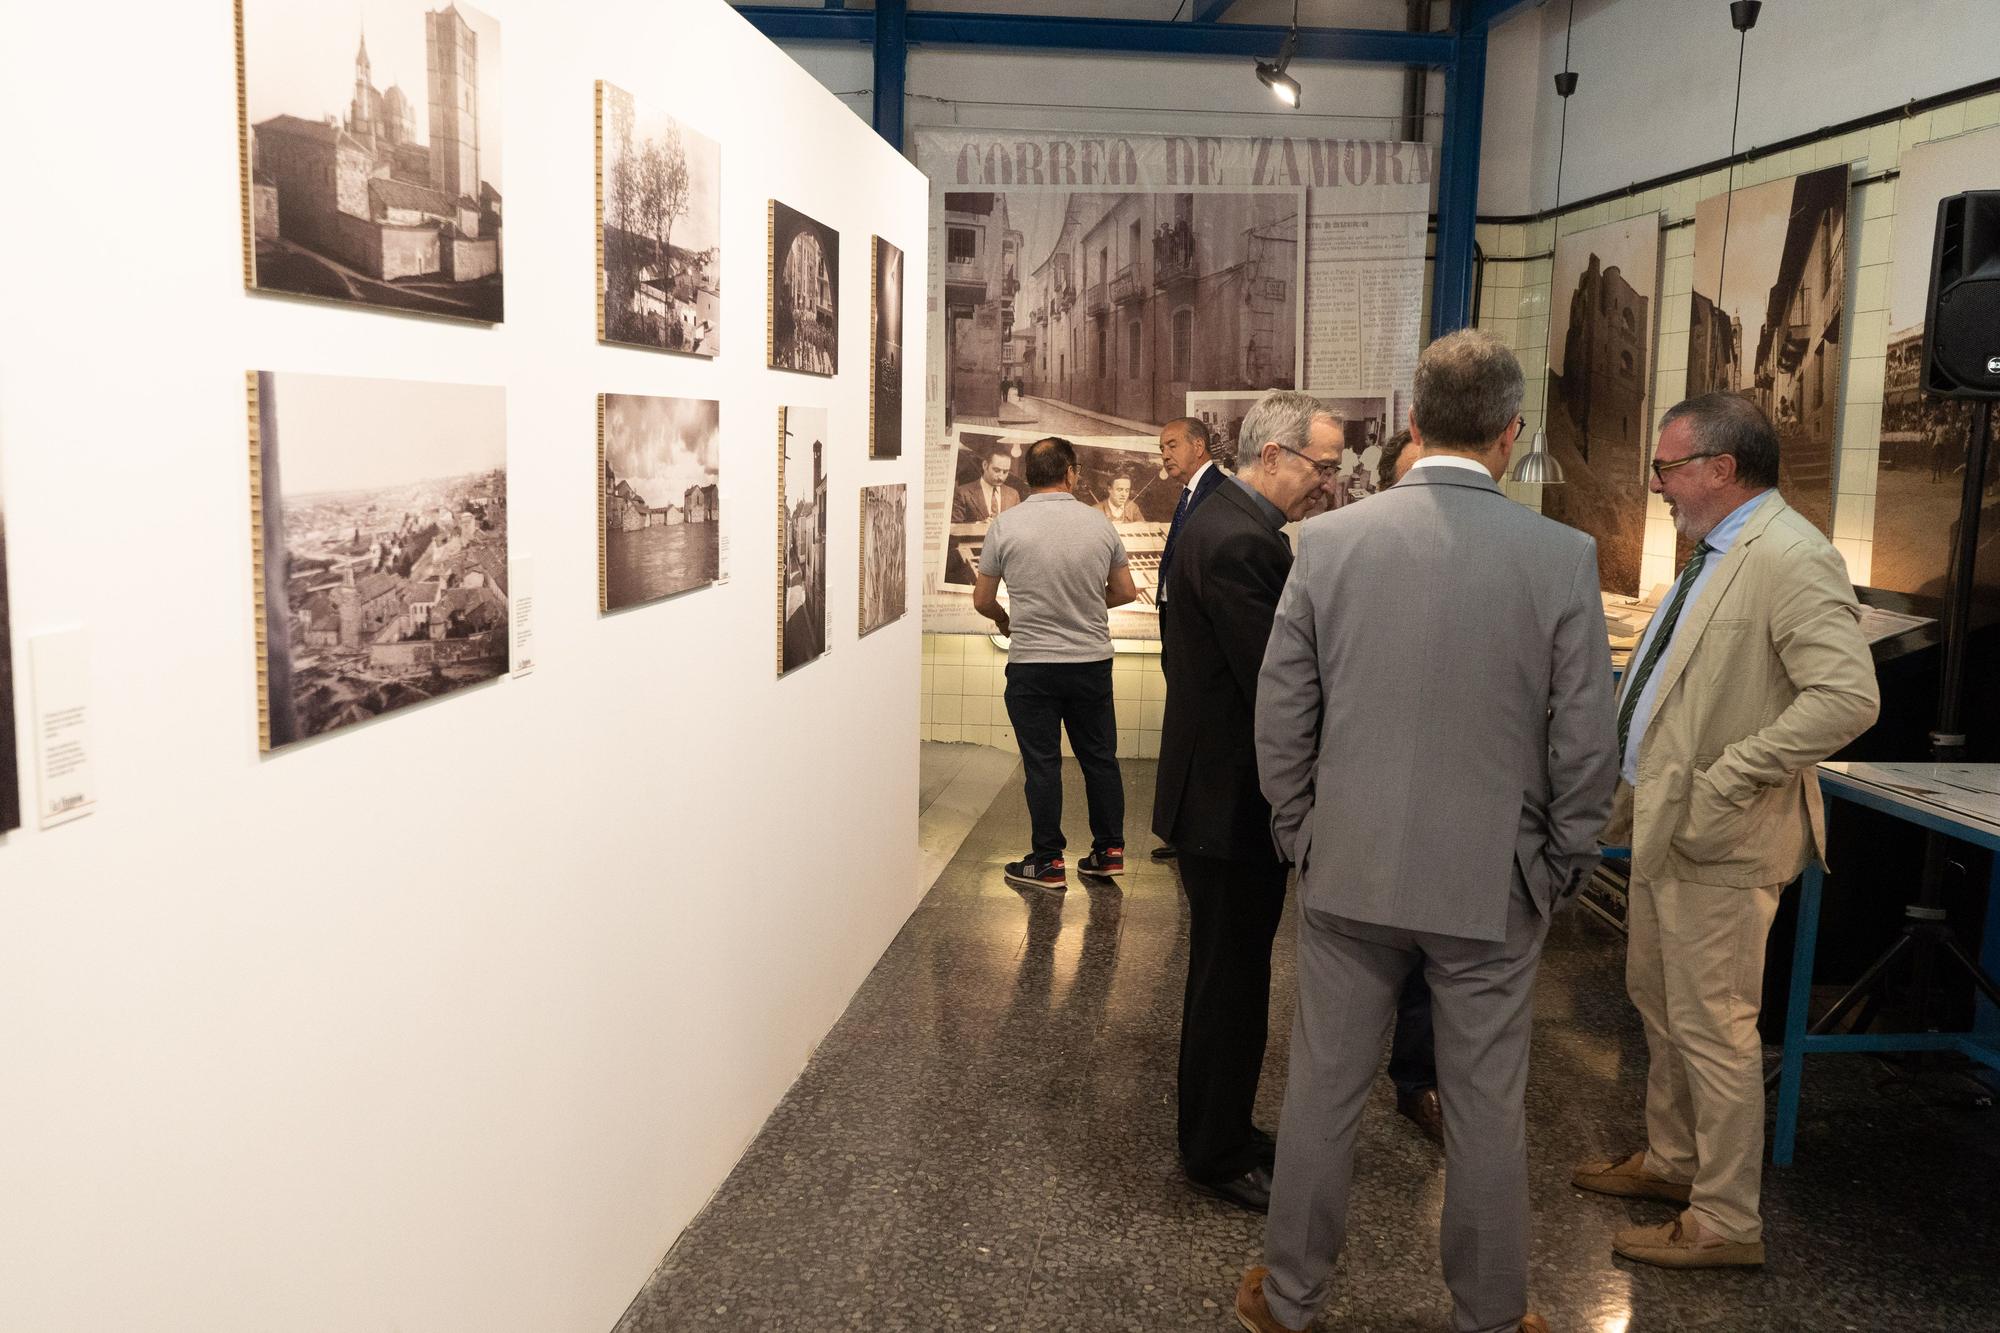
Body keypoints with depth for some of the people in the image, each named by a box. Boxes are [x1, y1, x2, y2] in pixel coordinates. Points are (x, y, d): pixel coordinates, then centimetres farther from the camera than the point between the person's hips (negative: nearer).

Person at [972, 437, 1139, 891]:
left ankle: (1049, 863, 12)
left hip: (1031, 665, -2)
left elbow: (982, 600, 1)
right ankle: (1109, 850, 23)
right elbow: (1125, 592, 7)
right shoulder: (1099, 523, -3)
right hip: (1092, 662, 2)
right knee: (1100, 758, 14)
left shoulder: (1006, 525, -8)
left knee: (1042, 764, 5)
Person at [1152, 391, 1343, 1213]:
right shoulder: (1238, 541, -23)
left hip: (1220, 788, 11)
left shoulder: (1224, 522, 11)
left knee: (1229, 975, 20)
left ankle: (1220, 1134, 35)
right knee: (1230, 981, 3)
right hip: (1230, 799, -11)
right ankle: (1219, 1156, 19)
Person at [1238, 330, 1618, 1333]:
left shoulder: (1327, 542, -7)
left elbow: (1280, 719, -2)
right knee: (1486, 1109, 14)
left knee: (1323, 1092, 13)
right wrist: (1559, 868, 7)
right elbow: (1585, 745, -6)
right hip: (1492, 880, -1)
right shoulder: (1563, 557, -10)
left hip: (1347, 870, 1)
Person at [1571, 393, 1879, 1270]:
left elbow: (1848, 698, -28)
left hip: (1717, 837, -10)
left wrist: (1728, 777, -25)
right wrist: (1638, 789, 15)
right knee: (1657, 1001, 21)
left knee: (1713, 1029, 1)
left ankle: (1726, 1222, 15)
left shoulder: (1791, 559, -19)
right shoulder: (1717, 551, 12)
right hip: (1664, 822, 10)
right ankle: (1670, 1160, 39)